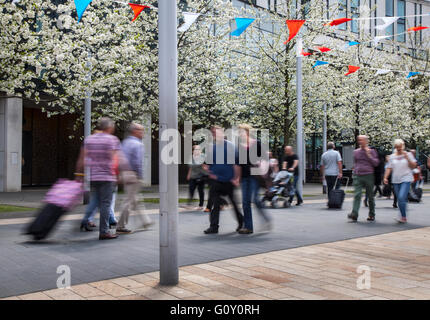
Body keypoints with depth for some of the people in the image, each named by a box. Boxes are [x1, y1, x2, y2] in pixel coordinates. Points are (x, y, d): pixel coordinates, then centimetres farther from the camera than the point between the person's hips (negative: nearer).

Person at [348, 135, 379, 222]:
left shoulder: (372, 151, 4)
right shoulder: (356, 151, 14)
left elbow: (376, 163, -4)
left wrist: (369, 155, -10)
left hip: (368, 176, -2)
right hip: (357, 176, 2)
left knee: (370, 196, 8)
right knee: (357, 195, -13)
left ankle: (371, 215, 21)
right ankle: (354, 214, -21)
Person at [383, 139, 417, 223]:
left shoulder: (408, 154, 3)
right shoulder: (392, 156, 11)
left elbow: (414, 166, -1)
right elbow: (389, 168, 11)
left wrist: (407, 157, -11)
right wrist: (385, 177, 0)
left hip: (406, 179, -4)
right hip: (396, 180, 4)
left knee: (401, 197, -19)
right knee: (399, 200, 5)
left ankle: (403, 217, -13)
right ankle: (403, 218, 15)